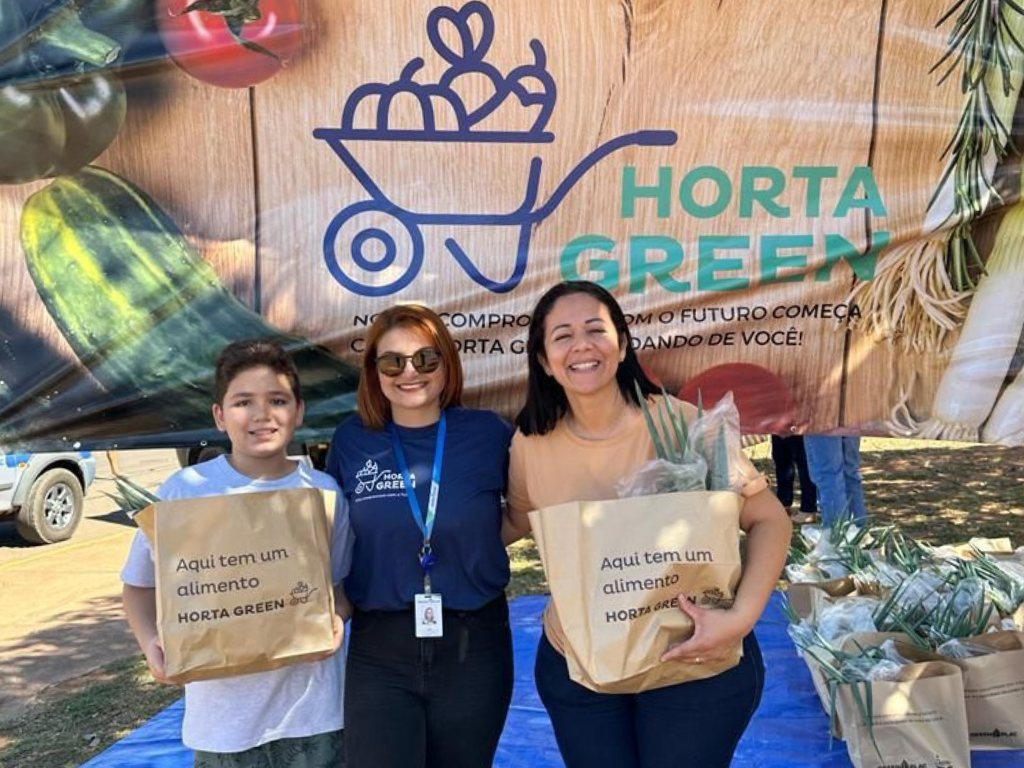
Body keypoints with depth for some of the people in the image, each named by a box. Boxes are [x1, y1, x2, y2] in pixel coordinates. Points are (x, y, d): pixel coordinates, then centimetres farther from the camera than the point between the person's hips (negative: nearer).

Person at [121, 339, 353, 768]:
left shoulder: (324, 493, -2)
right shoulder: (184, 491, -8)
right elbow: (141, 585, 2)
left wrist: (336, 618, -12)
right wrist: (152, 643, -15)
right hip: (223, 718, -1)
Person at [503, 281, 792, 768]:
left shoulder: (681, 426, -17)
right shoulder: (530, 444, -7)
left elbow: (769, 520, -12)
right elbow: (516, 522, 11)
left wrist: (741, 617, -25)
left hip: (698, 666, -2)